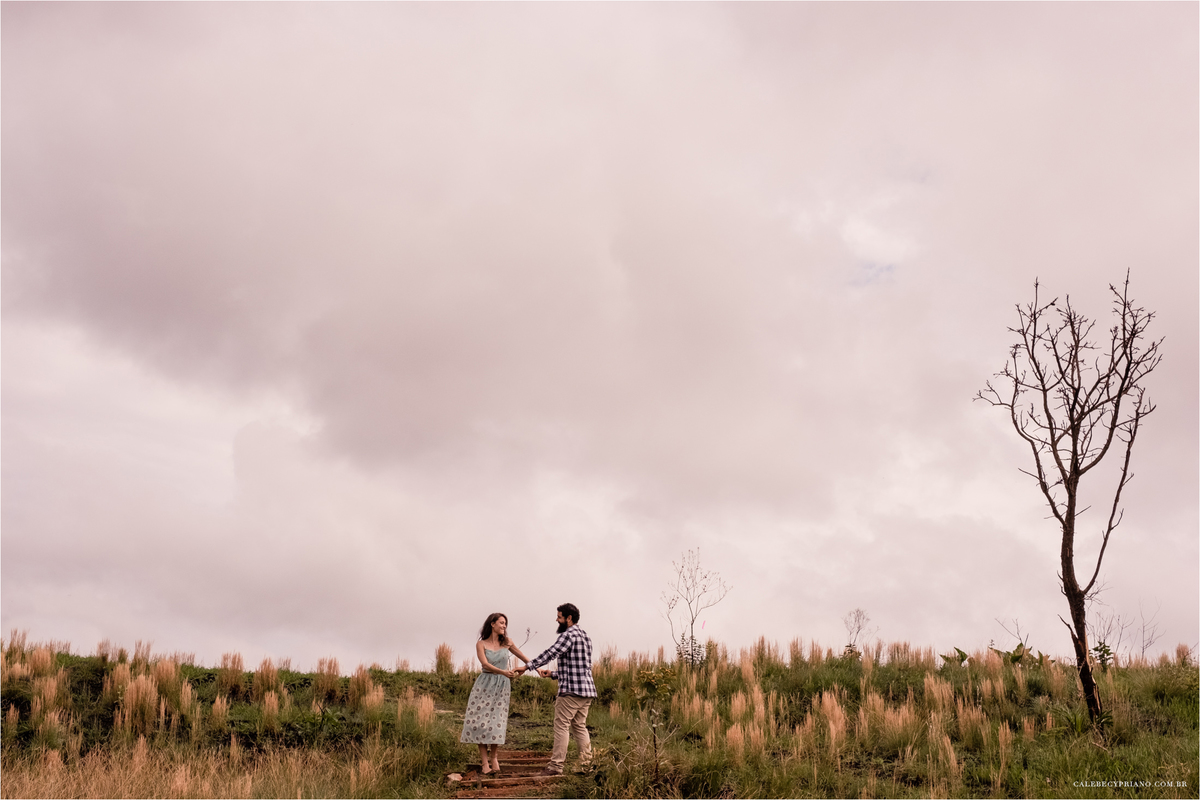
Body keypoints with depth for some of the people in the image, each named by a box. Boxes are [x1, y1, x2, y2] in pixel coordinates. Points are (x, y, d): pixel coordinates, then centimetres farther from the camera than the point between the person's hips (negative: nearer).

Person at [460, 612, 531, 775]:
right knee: (481, 721, -6)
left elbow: (522, 656, 17)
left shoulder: (506, 642, 7)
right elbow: (485, 664, -15)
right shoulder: (481, 644, 0)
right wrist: (503, 672, -29)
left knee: (496, 722, -2)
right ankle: (484, 761, 0)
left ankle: (493, 757, 16)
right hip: (484, 684, -1)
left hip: (502, 686, 1)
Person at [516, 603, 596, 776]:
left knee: (561, 726, -3)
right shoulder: (585, 636, 20)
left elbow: (551, 653, -21)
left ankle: (556, 765, -2)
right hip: (587, 689, 9)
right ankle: (586, 763, 10)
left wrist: (527, 666, -22)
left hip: (571, 690, -9)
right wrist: (553, 674, 18)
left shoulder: (568, 634, -9)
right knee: (579, 726, 13)